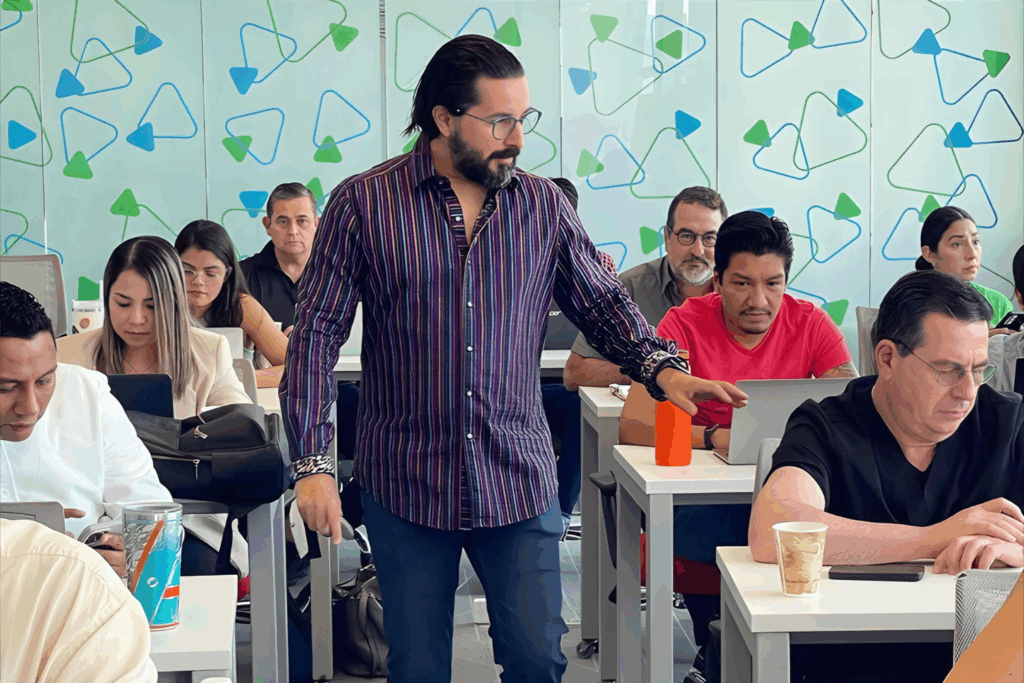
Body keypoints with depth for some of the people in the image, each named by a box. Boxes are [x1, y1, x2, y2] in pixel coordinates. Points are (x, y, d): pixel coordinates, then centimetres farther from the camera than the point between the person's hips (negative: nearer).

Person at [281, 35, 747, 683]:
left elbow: (604, 301, 10)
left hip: (520, 483, 2)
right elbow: (316, 335, -5)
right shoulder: (363, 203, -4)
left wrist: (662, 367, -10)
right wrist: (313, 463, -11)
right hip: (405, 484, -1)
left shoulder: (543, 205, 4)